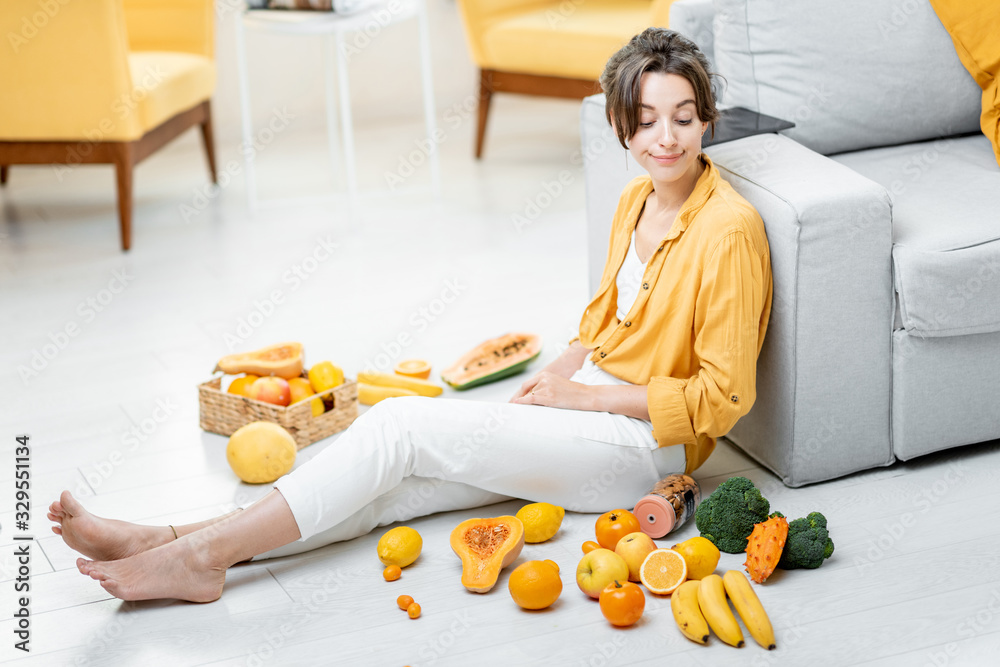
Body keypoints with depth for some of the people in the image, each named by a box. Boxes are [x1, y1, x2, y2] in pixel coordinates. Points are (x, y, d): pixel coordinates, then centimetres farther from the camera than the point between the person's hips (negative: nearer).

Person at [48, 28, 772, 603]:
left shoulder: (730, 230, -17)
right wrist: (558, 371, 4)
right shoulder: (638, 200, 8)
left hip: (646, 444, -7)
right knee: (397, 480, -13)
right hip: (589, 405, 7)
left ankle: (204, 554, -17)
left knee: (404, 424, -20)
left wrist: (583, 395, -14)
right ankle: (169, 541, -20)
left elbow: (722, 396, -17)